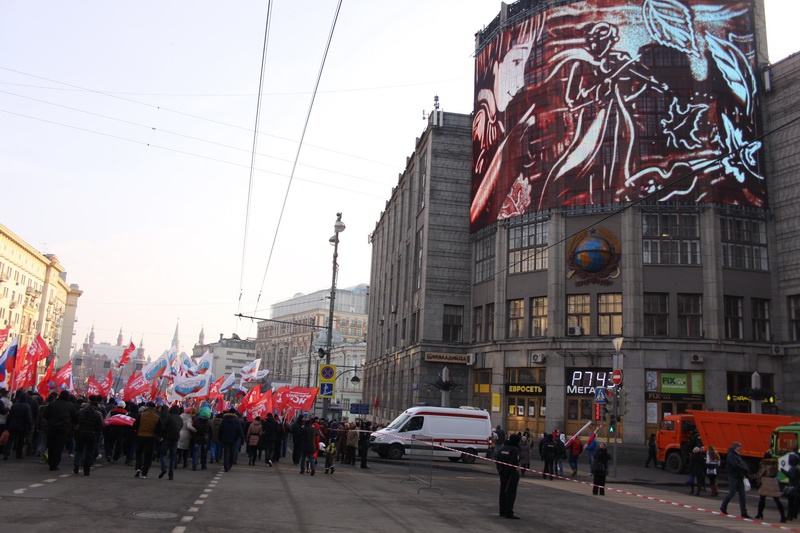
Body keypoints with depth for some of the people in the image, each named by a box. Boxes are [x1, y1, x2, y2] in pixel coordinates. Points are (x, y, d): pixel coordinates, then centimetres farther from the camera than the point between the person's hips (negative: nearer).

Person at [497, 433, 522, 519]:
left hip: (503, 474, 7)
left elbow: (498, 461, 11)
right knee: (511, 492, -3)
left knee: (503, 492, 15)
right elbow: (515, 463, -21)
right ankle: (508, 513, -3)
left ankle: (502, 511, 23)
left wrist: (500, 470, 14)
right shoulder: (515, 449, -16)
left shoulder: (502, 448, 8)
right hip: (512, 473, -7)